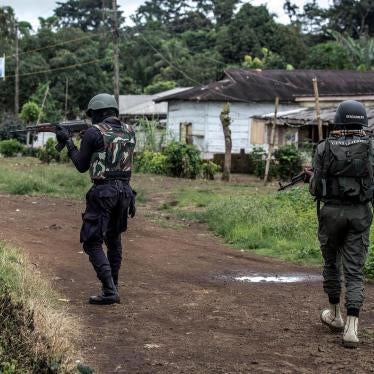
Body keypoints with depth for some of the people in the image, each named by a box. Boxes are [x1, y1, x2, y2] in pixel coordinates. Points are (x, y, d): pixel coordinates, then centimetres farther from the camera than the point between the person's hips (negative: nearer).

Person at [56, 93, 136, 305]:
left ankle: (110, 291, -9)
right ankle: (113, 283, 30)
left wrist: (68, 141, 11)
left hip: (103, 192, -6)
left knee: (92, 243, 0)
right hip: (125, 190, 7)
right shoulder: (129, 131, 9)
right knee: (114, 238, 23)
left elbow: (82, 165, -1)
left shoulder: (94, 132, -9)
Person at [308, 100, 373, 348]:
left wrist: (314, 177, 19)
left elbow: (316, 189, -1)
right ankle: (351, 327, -10)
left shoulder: (324, 148, -3)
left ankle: (335, 314, 35)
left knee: (331, 263, 20)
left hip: (331, 211, 0)